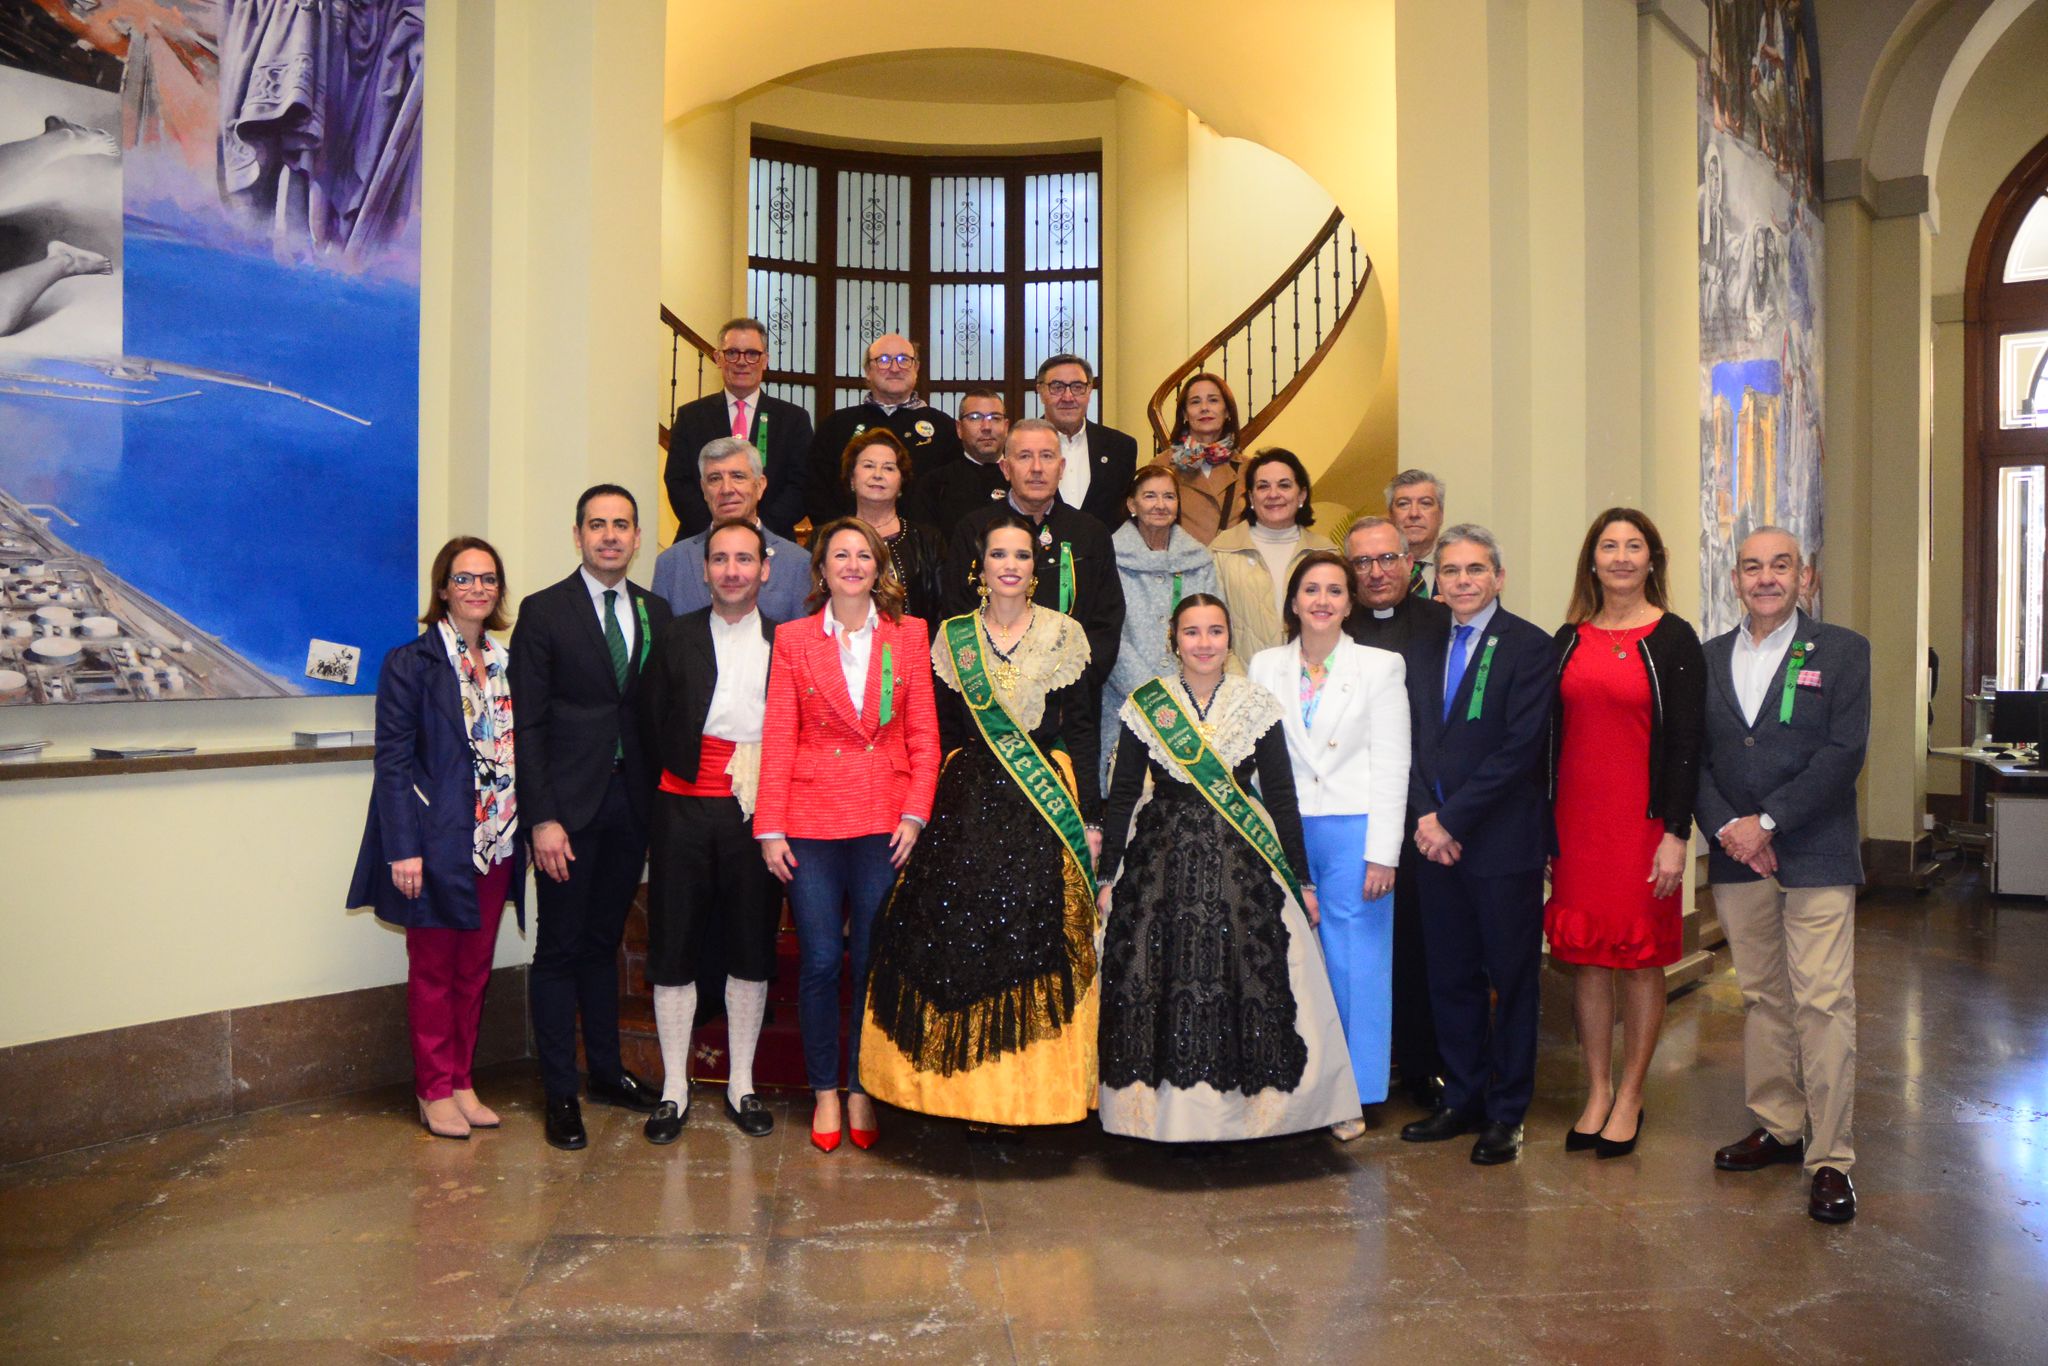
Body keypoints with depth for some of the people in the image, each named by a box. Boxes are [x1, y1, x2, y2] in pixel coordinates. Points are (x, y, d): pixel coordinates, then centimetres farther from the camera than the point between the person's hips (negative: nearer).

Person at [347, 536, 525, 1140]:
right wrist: (403, 848, -17)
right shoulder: (411, 663, -7)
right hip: (438, 845, -5)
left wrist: (526, 829, 7)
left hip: (496, 843, 5)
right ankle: (435, 1090, 18)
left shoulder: (507, 663, 10)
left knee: (475, 970, 13)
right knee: (433, 971, 7)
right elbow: (393, 760, -11)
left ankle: (462, 1083, 25)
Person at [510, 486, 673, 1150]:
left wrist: (661, 795, 1)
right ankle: (560, 1094, 12)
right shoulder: (543, 611, -4)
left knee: (603, 941, 16)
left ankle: (607, 1069, 28)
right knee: (559, 949, 3)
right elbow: (528, 724, -7)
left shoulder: (656, 613, 8)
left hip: (633, 798, 4)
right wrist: (542, 818, -13)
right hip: (570, 803, -4)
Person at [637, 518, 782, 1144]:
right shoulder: (675, 637, 6)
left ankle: (741, 1085, 22)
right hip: (685, 807, 0)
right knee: (675, 946, 3)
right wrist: (683, 768, -2)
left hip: (757, 810, 0)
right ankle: (674, 1088, 16)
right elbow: (650, 720, 6)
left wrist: (768, 779, -7)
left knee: (752, 947, 8)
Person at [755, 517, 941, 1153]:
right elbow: (778, 738, 2)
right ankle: (824, 1093, 20)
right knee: (819, 962, 3)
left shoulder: (909, 635, 6)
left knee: (872, 963, 5)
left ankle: (861, 1091, 21)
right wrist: (770, 828, -3)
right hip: (811, 822, 0)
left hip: (883, 822, 0)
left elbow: (924, 735, 5)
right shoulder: (793, 637, 6)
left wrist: (915, 814, -5)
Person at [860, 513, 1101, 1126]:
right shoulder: (954, 636, 8)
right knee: (960, 932, -2)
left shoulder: (1065, 635, 4)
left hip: (1047, 804, -1)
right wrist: (920, 812, 4)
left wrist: (1091, 817, -3)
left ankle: (1034, 1090, 7)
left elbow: (1082, 730, 2)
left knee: (1037, 934, -5)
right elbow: (941, 732, 10)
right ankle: (973, 1090, 10)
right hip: (966, 805, 2)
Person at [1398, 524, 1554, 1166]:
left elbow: (1520, 747, -15)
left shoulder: (1529, 646, -7)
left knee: (1510, 977, 5)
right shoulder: (1423, 651, 12)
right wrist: (1425, 816, -5)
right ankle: (1463, 1099, 26)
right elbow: (1413, 745, 11)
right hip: (1437, 839, 6)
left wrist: (1453, 818, -15)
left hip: (1503, 840, -5)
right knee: (1450, 975, 12)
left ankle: (1506, 1113, 17)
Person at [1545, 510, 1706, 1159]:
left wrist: (1676, 835, -12)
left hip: (1643, 823, -3)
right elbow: (1550, 736, 9)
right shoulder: (1568, 640, 8)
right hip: (1574, 821, 3)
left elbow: (1687, 744, -6)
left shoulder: (1673, 640, -2)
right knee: (1586, 956, 7)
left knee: (1642, 958, 5)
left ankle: (1630, 1098, 18)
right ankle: (1597, 1093, 19)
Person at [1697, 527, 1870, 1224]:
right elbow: (1694, 755, 7)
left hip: (1815, 855, -3)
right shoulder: (1709, 658, 11)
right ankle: (1778, 1126, 24)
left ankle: (1832, 1159, 1)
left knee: (1824, 1003, -6)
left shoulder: (1842, 651, 1)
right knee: (1761, 997, 12)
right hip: (1737, 855, 4)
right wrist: (1726, 828, -8)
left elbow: (1844, 752, -8)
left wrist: (1768, 821, -14)